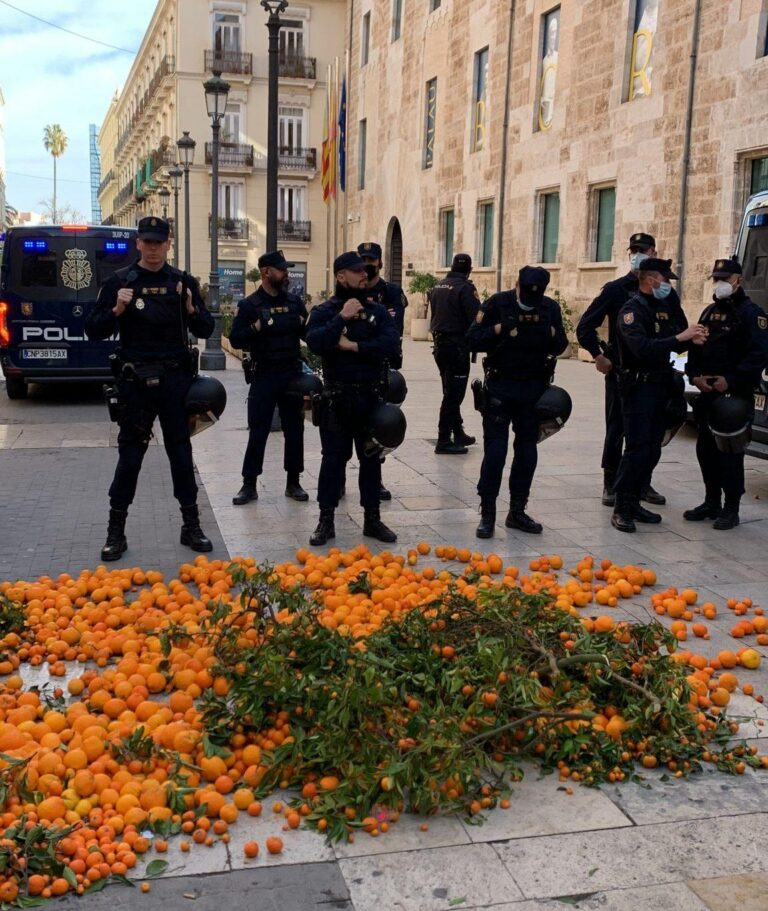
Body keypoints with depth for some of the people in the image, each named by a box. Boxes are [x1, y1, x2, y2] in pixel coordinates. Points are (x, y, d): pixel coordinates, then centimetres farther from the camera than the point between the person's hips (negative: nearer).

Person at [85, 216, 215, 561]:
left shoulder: (183, 282, 5)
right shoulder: (119, 281, 1)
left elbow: (205, 330, 6)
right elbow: (93, 330, 0)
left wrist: (191, 309, -13)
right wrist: (116, 310, -17)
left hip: (175, 379, 1)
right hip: (135, 380, -1)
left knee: (181, 451, 7)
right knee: (130, 453, 3)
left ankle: (191, 525, 16)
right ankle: (116, 531, 13)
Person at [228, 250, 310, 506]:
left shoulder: (295, 302, 8)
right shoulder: (249, 305, -4)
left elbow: (310, 335, 12)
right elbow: (236, 340, -9)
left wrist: (307, 325, -9)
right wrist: (257, 328, -22)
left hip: (292, 375, 4)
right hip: (263, 378, -3)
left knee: (294, 430, 8)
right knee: (258, 432, 0)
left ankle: (293, 482, 19)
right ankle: (249, 485, 9)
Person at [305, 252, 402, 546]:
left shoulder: (377, 310, 5)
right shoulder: (325, 311, -2)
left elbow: (391, 344, -11)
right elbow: (314, 342, -20)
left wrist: (354, 346, -16)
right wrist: (342, 317, -21)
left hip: (371, 397, 3)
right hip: (337, 398, -2)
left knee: (371, 458, 9)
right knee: (333, 458, 3)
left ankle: (372, 519, 20)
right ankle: (326, 520, 13)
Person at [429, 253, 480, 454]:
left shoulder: (438, 287, 11)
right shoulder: (465, 288, -13)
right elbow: (477, 319, -18)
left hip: (440, 344, 8)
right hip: (457, 346, -8)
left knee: (451, 392, 18)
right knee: (453, 394, -4)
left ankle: (458, 433, 28)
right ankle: (444, 441, -3)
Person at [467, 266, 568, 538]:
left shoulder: (550, 308, 3)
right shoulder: (498, 303, -7)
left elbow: (561, 345, 9)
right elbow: (473, 339, -10)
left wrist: (551, 333, -12)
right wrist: (501, 328, -23)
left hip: (534, 388, 4)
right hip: (500, 386, -4)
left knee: (527, 450, 8)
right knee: (495, 449, -4)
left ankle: (517, 511, 20)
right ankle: (487, 512, 4)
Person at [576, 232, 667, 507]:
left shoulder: (665, 293, 6)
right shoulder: (615, 289, -1)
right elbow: (585, 326, -2)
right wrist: (598, 355, -8)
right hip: (619, 371, -2)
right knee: (616, 428, 1)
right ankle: (611, 484, 11)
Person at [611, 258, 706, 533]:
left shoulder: (665, 306, 15)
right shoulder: (632, 311, -12)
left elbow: (674, 342, 16)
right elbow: (642, 347, -28)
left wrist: (691, 339, -5)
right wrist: (680, 337, -29)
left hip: (660, 385, 8)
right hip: (638, 387, -8)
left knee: (652, 450, 10)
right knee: (637, 448, -11)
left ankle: (633, 502, 19)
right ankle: (621, 509, -5)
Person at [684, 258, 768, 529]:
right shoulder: (710, 312, 17)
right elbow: (695, 347, 18)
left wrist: (730, 381, -19)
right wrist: (695, 375, 1)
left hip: (735, 395, -7)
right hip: (707, 394, 7)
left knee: (730, 453, -5)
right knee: (706, 449, 11)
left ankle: (731, 509, 4)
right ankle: (712, 502, 23)